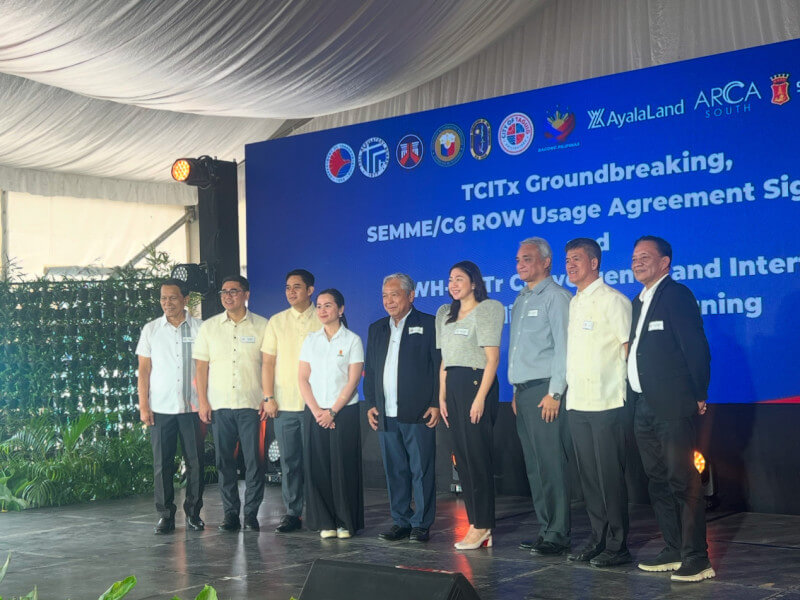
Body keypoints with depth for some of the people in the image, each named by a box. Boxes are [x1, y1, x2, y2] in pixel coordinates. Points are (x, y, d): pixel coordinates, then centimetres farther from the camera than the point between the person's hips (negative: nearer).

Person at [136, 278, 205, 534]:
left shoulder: (199, 328, 4)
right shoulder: (151, 330, 8)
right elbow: (144, 370, 8)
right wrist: (143, 406, 1)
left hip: (192, 407, -1)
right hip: (161, 408, 1)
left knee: (195, 461, 2)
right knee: (162, 463, 1)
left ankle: (193, 513, 13)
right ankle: (165, 515, 10)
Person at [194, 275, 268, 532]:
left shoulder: (261, 326, 4)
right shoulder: (209, 327, 9)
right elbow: (201, 367, 9)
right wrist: (203, 401, 2)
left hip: (252, 404, -2)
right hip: (219, 405, 2)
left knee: (254, 460, -3)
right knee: (224, 461, 4)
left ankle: (251, 513, 7)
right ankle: (230, 513, 13)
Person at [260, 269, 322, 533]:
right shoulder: (276, 322, 10)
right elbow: (267, 362, 9)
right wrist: (268, 398, 0)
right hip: (284, 403, 2)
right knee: (289, 461, 4)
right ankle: (292, 513, 13)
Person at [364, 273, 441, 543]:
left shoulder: (428, 325, 0)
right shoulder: (377, 329, 17)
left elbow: (440, 366, -4)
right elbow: (369, 370, 19)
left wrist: (436, 404, -10)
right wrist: (370, 404, 9)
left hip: (418, 413, -5)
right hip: (386, 414, 5)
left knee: (422, 470, -1)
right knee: (394, 470, 9)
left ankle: (422, 524, 6)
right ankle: (401, 521, 17)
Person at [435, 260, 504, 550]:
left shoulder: (487, 309, -4)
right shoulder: (445, 314, 18)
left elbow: (492, 358, -10)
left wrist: (480, 397, -17)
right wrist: (442, 396, 11)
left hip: (476, 382, -7)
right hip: (453, 386, 7)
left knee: (477, 455, -7)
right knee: (462, 457, 6)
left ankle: (482, 526, -2)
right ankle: (476, 524, 12)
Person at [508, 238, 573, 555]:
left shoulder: (556, 297, -7)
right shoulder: (521, 301, 20)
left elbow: (564, 347, -13)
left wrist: (554, 393, -18)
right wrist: (516, 392, 17)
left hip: (545, 391, -9)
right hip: (524, 393, 9)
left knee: (552, 465, -8)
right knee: (534, 466, 9)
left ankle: (558, 535, -3)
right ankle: (545, 530, 15)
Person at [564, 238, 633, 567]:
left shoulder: (612, 300, -6)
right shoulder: (572, 304, 17)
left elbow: (629, 349, -7)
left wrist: (627, 392, -11)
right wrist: (562, 390, 14)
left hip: (607, 403, -7)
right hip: (577, 403, 7)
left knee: (611, 476, -3)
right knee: (588, 476, 10)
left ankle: (617, 546, 4)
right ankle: (598, 539, 19)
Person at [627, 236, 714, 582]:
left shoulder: (676, 295, -9)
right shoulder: (639, 301, 17)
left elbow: (696, 346, -13)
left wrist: (699, 395, -11)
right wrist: (637, 400, 11)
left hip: (672, 407, -9)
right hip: (644, 408, 9)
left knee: (683, 481, -7)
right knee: (658, 482, 13)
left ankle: (697, 559, -2)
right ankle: (674, 551, 22)